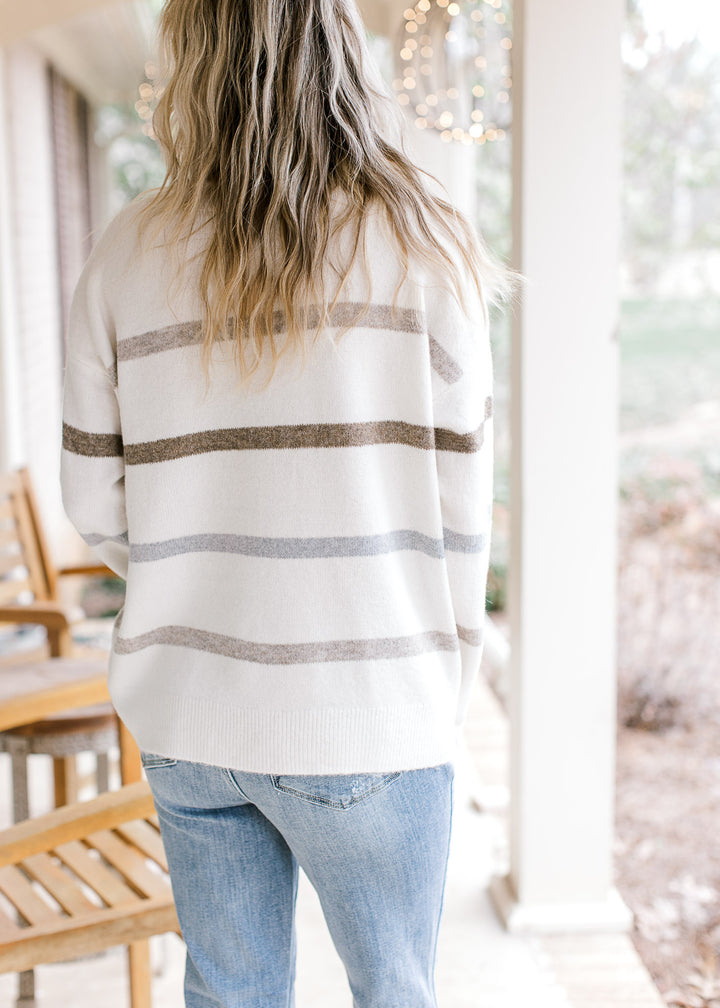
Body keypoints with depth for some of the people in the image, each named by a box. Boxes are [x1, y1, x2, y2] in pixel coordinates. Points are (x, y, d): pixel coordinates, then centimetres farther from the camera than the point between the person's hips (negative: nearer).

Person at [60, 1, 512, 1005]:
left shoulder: (124, 253, 2)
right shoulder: (422, 243, -5)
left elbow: (94, 502, 5)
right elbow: (460, 500, -5)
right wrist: (448, 678, 8)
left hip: (185, 711, 3)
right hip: (363, 717, -3)